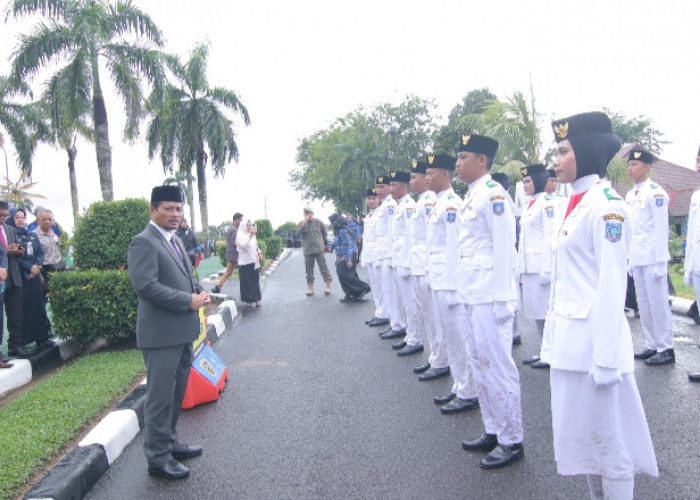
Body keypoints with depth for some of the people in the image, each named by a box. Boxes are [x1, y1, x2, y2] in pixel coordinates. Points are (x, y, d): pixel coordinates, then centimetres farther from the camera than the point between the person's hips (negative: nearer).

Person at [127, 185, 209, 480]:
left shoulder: (174, 241, 16)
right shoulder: (144, 242, -14)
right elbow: (145, 286, -24)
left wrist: (200, 292, 3)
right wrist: (188, 300, -21)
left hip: (182, 331, 9)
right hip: (161, 333, -9)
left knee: (177, 392, 19)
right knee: (161, 397, 1)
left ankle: (170, 442, 35)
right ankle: (158, 458, 13)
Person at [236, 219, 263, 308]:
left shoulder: (253, 235, 10)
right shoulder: (240, 236, -9)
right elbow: (244, 245, -27)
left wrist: (259, 252, 2)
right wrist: (250, 235, -35)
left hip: (254, 262, 5)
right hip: (245, 262, -5)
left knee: (255, 281, 8)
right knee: (247, 283, -1)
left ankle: (257, 299, 17)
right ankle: (249, 301, 4)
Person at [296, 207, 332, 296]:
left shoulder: (318, 222, 3)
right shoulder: (301, 224, 3)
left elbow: (324, 233, 15)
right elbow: (298, 233, -16)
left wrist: (325, 244, 19)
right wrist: (304, 223, -21)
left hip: (319, 250, -1)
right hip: (308, 251, 1)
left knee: (323, 267, 0)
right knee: (309, 270, 7)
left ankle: (328, 285, 7)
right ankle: (310, 288, 15)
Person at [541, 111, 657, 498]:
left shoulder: (605, 204, -14)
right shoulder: (576, 202, 12)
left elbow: (612, 285, -18)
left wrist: (605, 359, -17)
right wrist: (555, 335, 16)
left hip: (593, 341, -9)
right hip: (569, 340, 9)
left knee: (608, 438, 5)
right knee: (583, 434, 19)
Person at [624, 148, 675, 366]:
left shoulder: (655, 193, -9)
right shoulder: (630, 196, 13)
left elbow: (662, 228, -12)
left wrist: (659, 262, -15)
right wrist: (629, 258, 14)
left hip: (652, 258, -8)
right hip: (636, 259, 8)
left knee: (658, 303, -2)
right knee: (643, 304, 11)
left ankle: (666, 349, 7)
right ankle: (652, 346, 21)